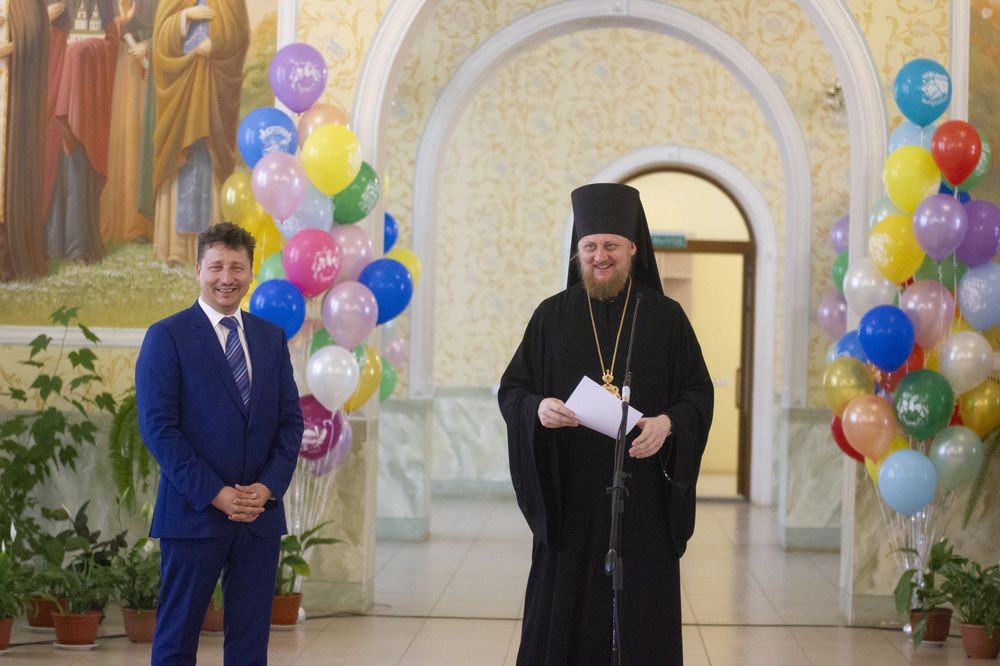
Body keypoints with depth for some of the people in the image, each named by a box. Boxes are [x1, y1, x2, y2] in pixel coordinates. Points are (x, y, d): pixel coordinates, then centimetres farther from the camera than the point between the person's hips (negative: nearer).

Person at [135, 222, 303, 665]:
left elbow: (291, 420, 10)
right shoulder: (167, 337, -3)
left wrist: (269, 486, -6)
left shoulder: (271, 337, 12)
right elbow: (158, 426, -10)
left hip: (262, 512, 4)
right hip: (194, 512, -4)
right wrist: (214, 493, -15)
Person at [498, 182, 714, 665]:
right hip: (568, 495, 1)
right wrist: (538, 407, -18)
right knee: (562, 613, 0)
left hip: (642, 497, 0)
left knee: (641, 623, 1)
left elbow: (698, 394, 2)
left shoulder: (667, 317, 3)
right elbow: (511, 389, 4)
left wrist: (667, 423, -19)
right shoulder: (552, 315, 6)